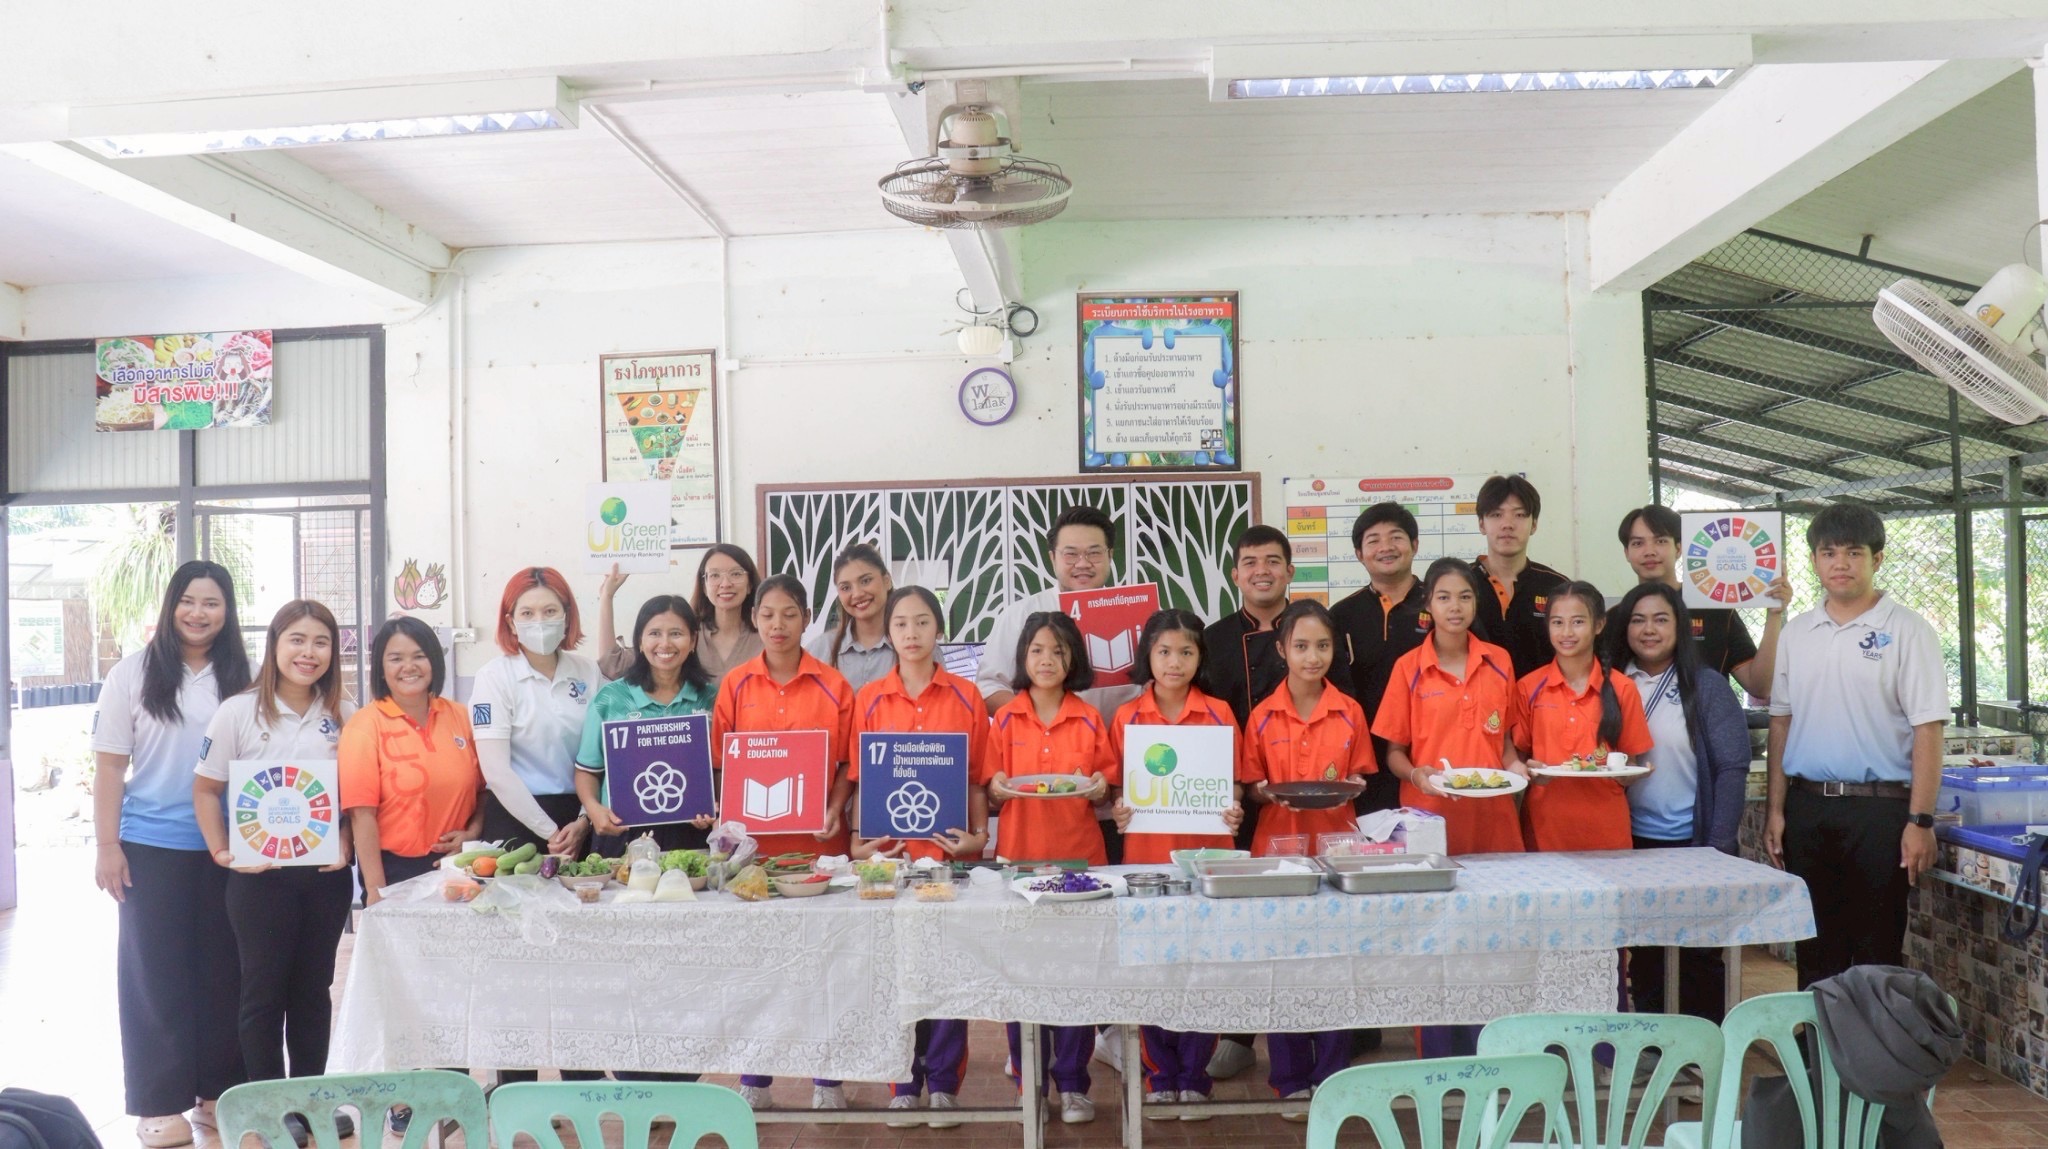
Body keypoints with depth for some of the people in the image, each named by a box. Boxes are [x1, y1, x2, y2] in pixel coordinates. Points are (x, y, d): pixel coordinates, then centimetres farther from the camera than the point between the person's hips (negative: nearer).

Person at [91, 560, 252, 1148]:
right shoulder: (133, 674, -3)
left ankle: (218, 1092, 22)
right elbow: (109, 766, -2)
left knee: (222, 971, 9)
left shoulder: (241, 680, 3)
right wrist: (108, 846, -7)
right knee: (157, 973, 5)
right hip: (152, 847, -2)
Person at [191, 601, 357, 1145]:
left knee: (314, 988, 13)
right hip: (260, 874, -3)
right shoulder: (239, 712, -5)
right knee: (265, 989, 7)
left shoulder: (344, 715, 3)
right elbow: (206, 789, -1)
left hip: (327, 874, 3)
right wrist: (221, 851, -10)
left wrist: (345, 843, -5)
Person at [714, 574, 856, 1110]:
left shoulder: (832, 685, 1)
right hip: (752, 835, 1)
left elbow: (849, 762, 2)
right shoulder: (735, 684, 4)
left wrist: (835, 810, -12)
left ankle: (827, 1076, 18)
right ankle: (754, 1077, 20)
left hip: (816, 836, -1)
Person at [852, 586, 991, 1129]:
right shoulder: (869, 700, 4)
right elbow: (859, 777, 5)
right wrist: (859, 840, -4)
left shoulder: (965, 696, 2)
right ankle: (903, 1084, 18)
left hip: (948, 847, -1)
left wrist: (979, 834, -6)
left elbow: (977, 777, 3)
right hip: (889, 848, 1)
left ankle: (944, 1083, 15)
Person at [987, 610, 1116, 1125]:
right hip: (1019, 854, 0)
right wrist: (997, 788, -15)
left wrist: (1099, 789, -13)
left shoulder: (1090, 720, 4)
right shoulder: (1004, 720, 4)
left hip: (1078, 856, 0)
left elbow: (1108, 787, 9)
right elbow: (990, 789, 6)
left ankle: (1073, 1082, 13)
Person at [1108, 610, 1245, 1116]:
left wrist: (1234, 810, -13)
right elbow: (1116, 787, 8)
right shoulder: (1126, 718, 3)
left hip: (1206, 853, 0)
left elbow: (1233, 785, 7)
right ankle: (1161, 1073, 18)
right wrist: (1118, 809, -12)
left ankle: (1194, 1074, 16)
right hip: (1146, 855, 1)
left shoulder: (1218, 714, 3)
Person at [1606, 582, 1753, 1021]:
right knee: (1643, 953, 11)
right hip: (1633, 842, 3)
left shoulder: (1707, 688, -3)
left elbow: (1732, 767, -6)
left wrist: (1718, 847, -11)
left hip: (1692, 841, -3)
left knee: (1699, 953, 6)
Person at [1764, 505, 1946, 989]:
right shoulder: (1795, 634, 10)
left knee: (1878, 950, 4)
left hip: (1879, 808, -4)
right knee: (1816, 948, 12)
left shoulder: (1906, 631, -3)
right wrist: (1776, 809, 6)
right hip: (1807, 806, 4)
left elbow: (1927, 729, -8)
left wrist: (1920, 821, -13)